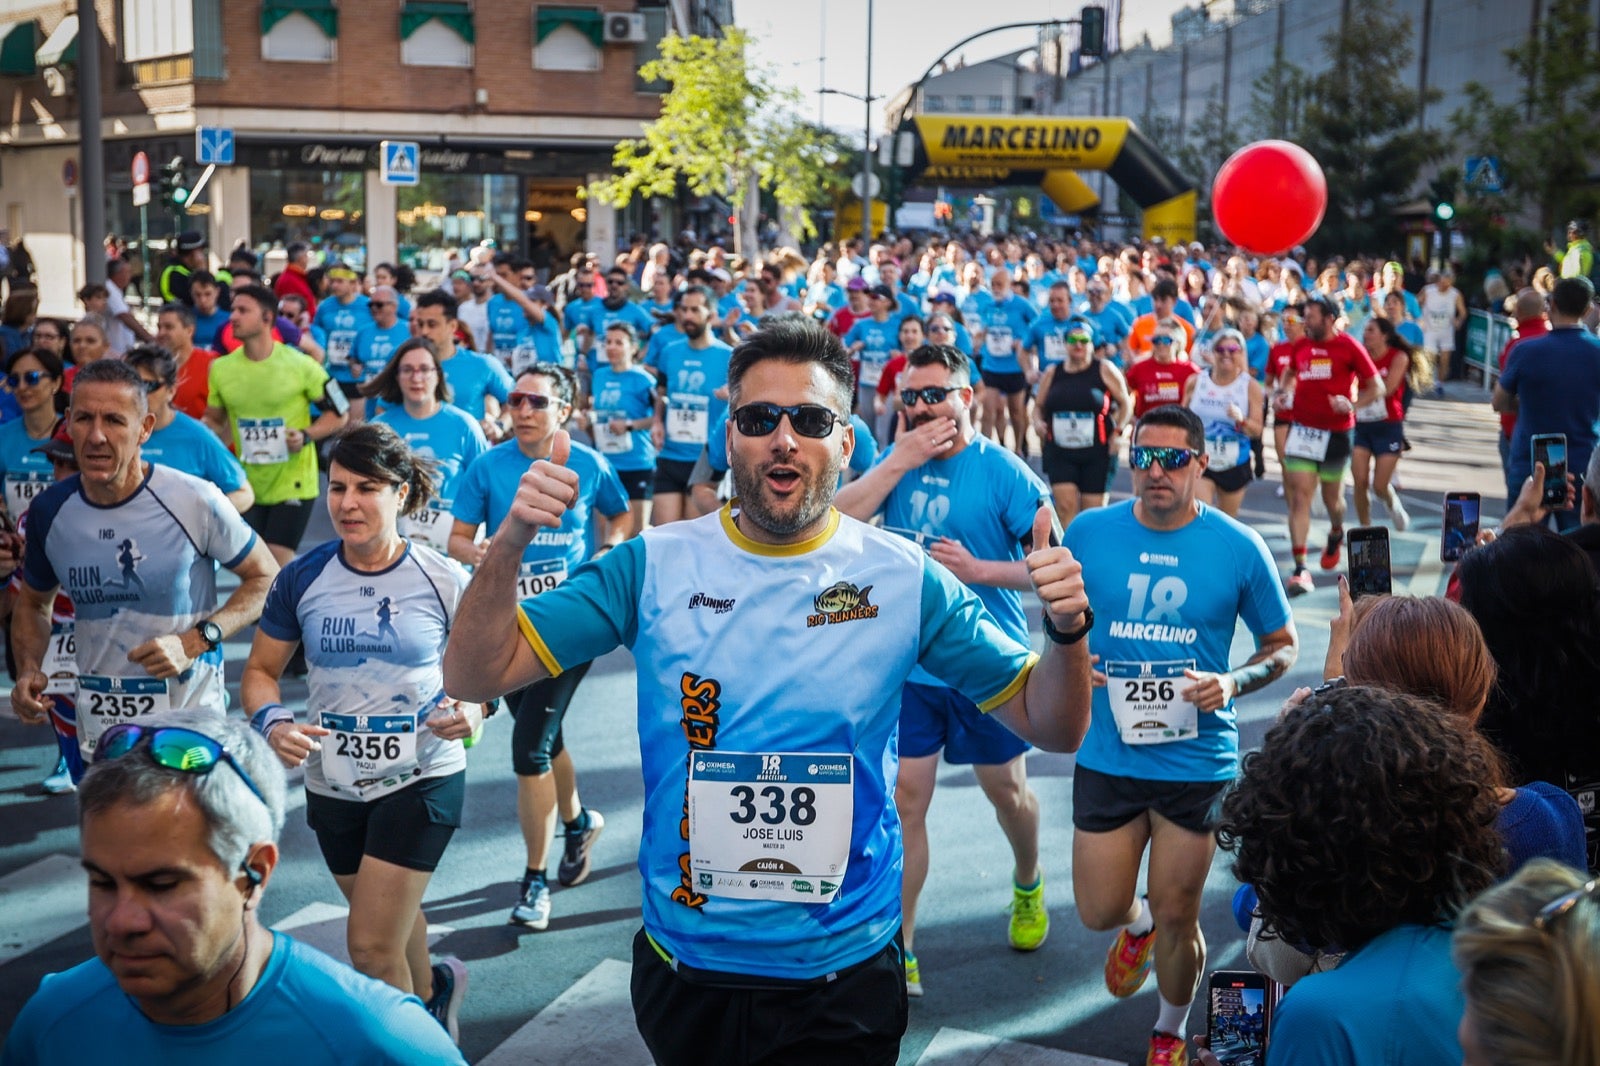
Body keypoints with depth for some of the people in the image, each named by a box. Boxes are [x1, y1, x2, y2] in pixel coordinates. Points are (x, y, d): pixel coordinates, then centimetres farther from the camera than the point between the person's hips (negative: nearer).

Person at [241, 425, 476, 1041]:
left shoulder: (442, 580, -11)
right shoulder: (303, 578, -6)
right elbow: (260, 672, 3)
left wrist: (474, 708, -20)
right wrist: (271, 722, -18)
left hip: (421, 781, -3)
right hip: (333, 786, 4)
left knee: (371, 947, -9)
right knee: (393, 920, 23)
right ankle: (432, 994, 53)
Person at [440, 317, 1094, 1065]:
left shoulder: (903, 577, -8)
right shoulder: (655, 565, -7)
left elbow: (1051, 726, -3)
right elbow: (474, 678, -9)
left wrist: (1066, 633, -24)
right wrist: (509, 543, -25)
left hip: (846, 974, -1)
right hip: (685, 966, 1)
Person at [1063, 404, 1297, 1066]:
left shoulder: (1239, 548, -7)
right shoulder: (1089, 533, -3)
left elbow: (1283, 646, 4)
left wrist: (1232, 683, -16)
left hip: (1199, 761, -1)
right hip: (1107, 757, 2)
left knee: (1176, 917, 9)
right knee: (1100, 912, 9)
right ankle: (1137, 924, 48)